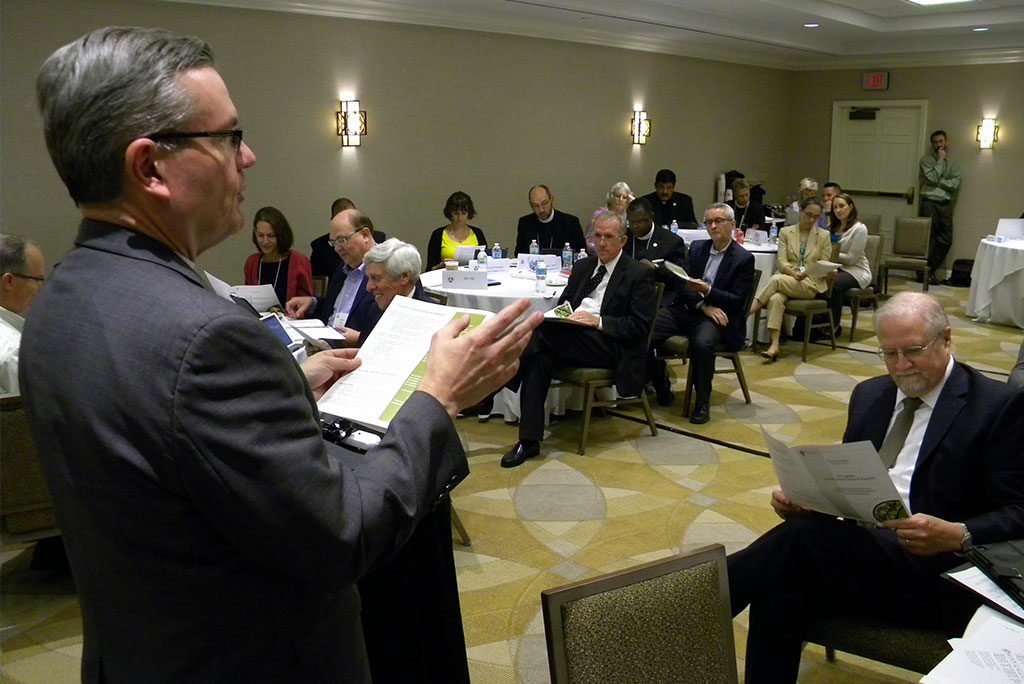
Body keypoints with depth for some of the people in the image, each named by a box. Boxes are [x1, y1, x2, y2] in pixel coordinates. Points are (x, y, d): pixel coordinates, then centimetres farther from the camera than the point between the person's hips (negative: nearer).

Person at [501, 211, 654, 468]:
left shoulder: (639, 274, 2)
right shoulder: (582, 266, 22)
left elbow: (641, 325, -6)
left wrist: (599, 321, -16)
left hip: (609, 346, -6)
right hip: (569, 338, 6)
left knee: (542, 330, -30)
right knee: (540, 358, -27)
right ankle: (529, 441, -28)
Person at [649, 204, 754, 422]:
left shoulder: (744, 259, 1)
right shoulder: (697, 248, 15)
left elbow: (738, 301, -4)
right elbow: (683, 286, 8)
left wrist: (707, 291, -19)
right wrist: (703, 305, -11)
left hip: (716, 315, -4)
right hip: (685, 310, 4)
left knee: (702, 343, -38)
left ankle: (702, 402, -20)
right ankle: (661, 386, 3)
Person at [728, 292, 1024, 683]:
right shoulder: (869, 395, 19)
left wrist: (958, 536, -25)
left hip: (934, 570, -5)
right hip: (854, 552, 5)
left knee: (806, 534, -31)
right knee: (780, 594, -30)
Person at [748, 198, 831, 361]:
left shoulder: (824, 236, 11)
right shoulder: (786, 232, 13)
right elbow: (782, 260, 4)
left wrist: (808, 273, -13)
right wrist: (794, 273, -16)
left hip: (811, 283, -1)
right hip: (787, 277, 1)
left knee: (776, 279, -31)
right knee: (775, 299, -33)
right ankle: (774, 344, -40)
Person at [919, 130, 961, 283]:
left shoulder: (953, 164, 14)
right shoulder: (926, 160, 3)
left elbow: (955, 184, 0)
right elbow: (932, 178, -13)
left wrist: (937, 181, -9)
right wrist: (940, 160, -6)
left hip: (946, 205, 5)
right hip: (929, 203, -5)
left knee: (945, 240, 3)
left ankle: (930, 270, 12)